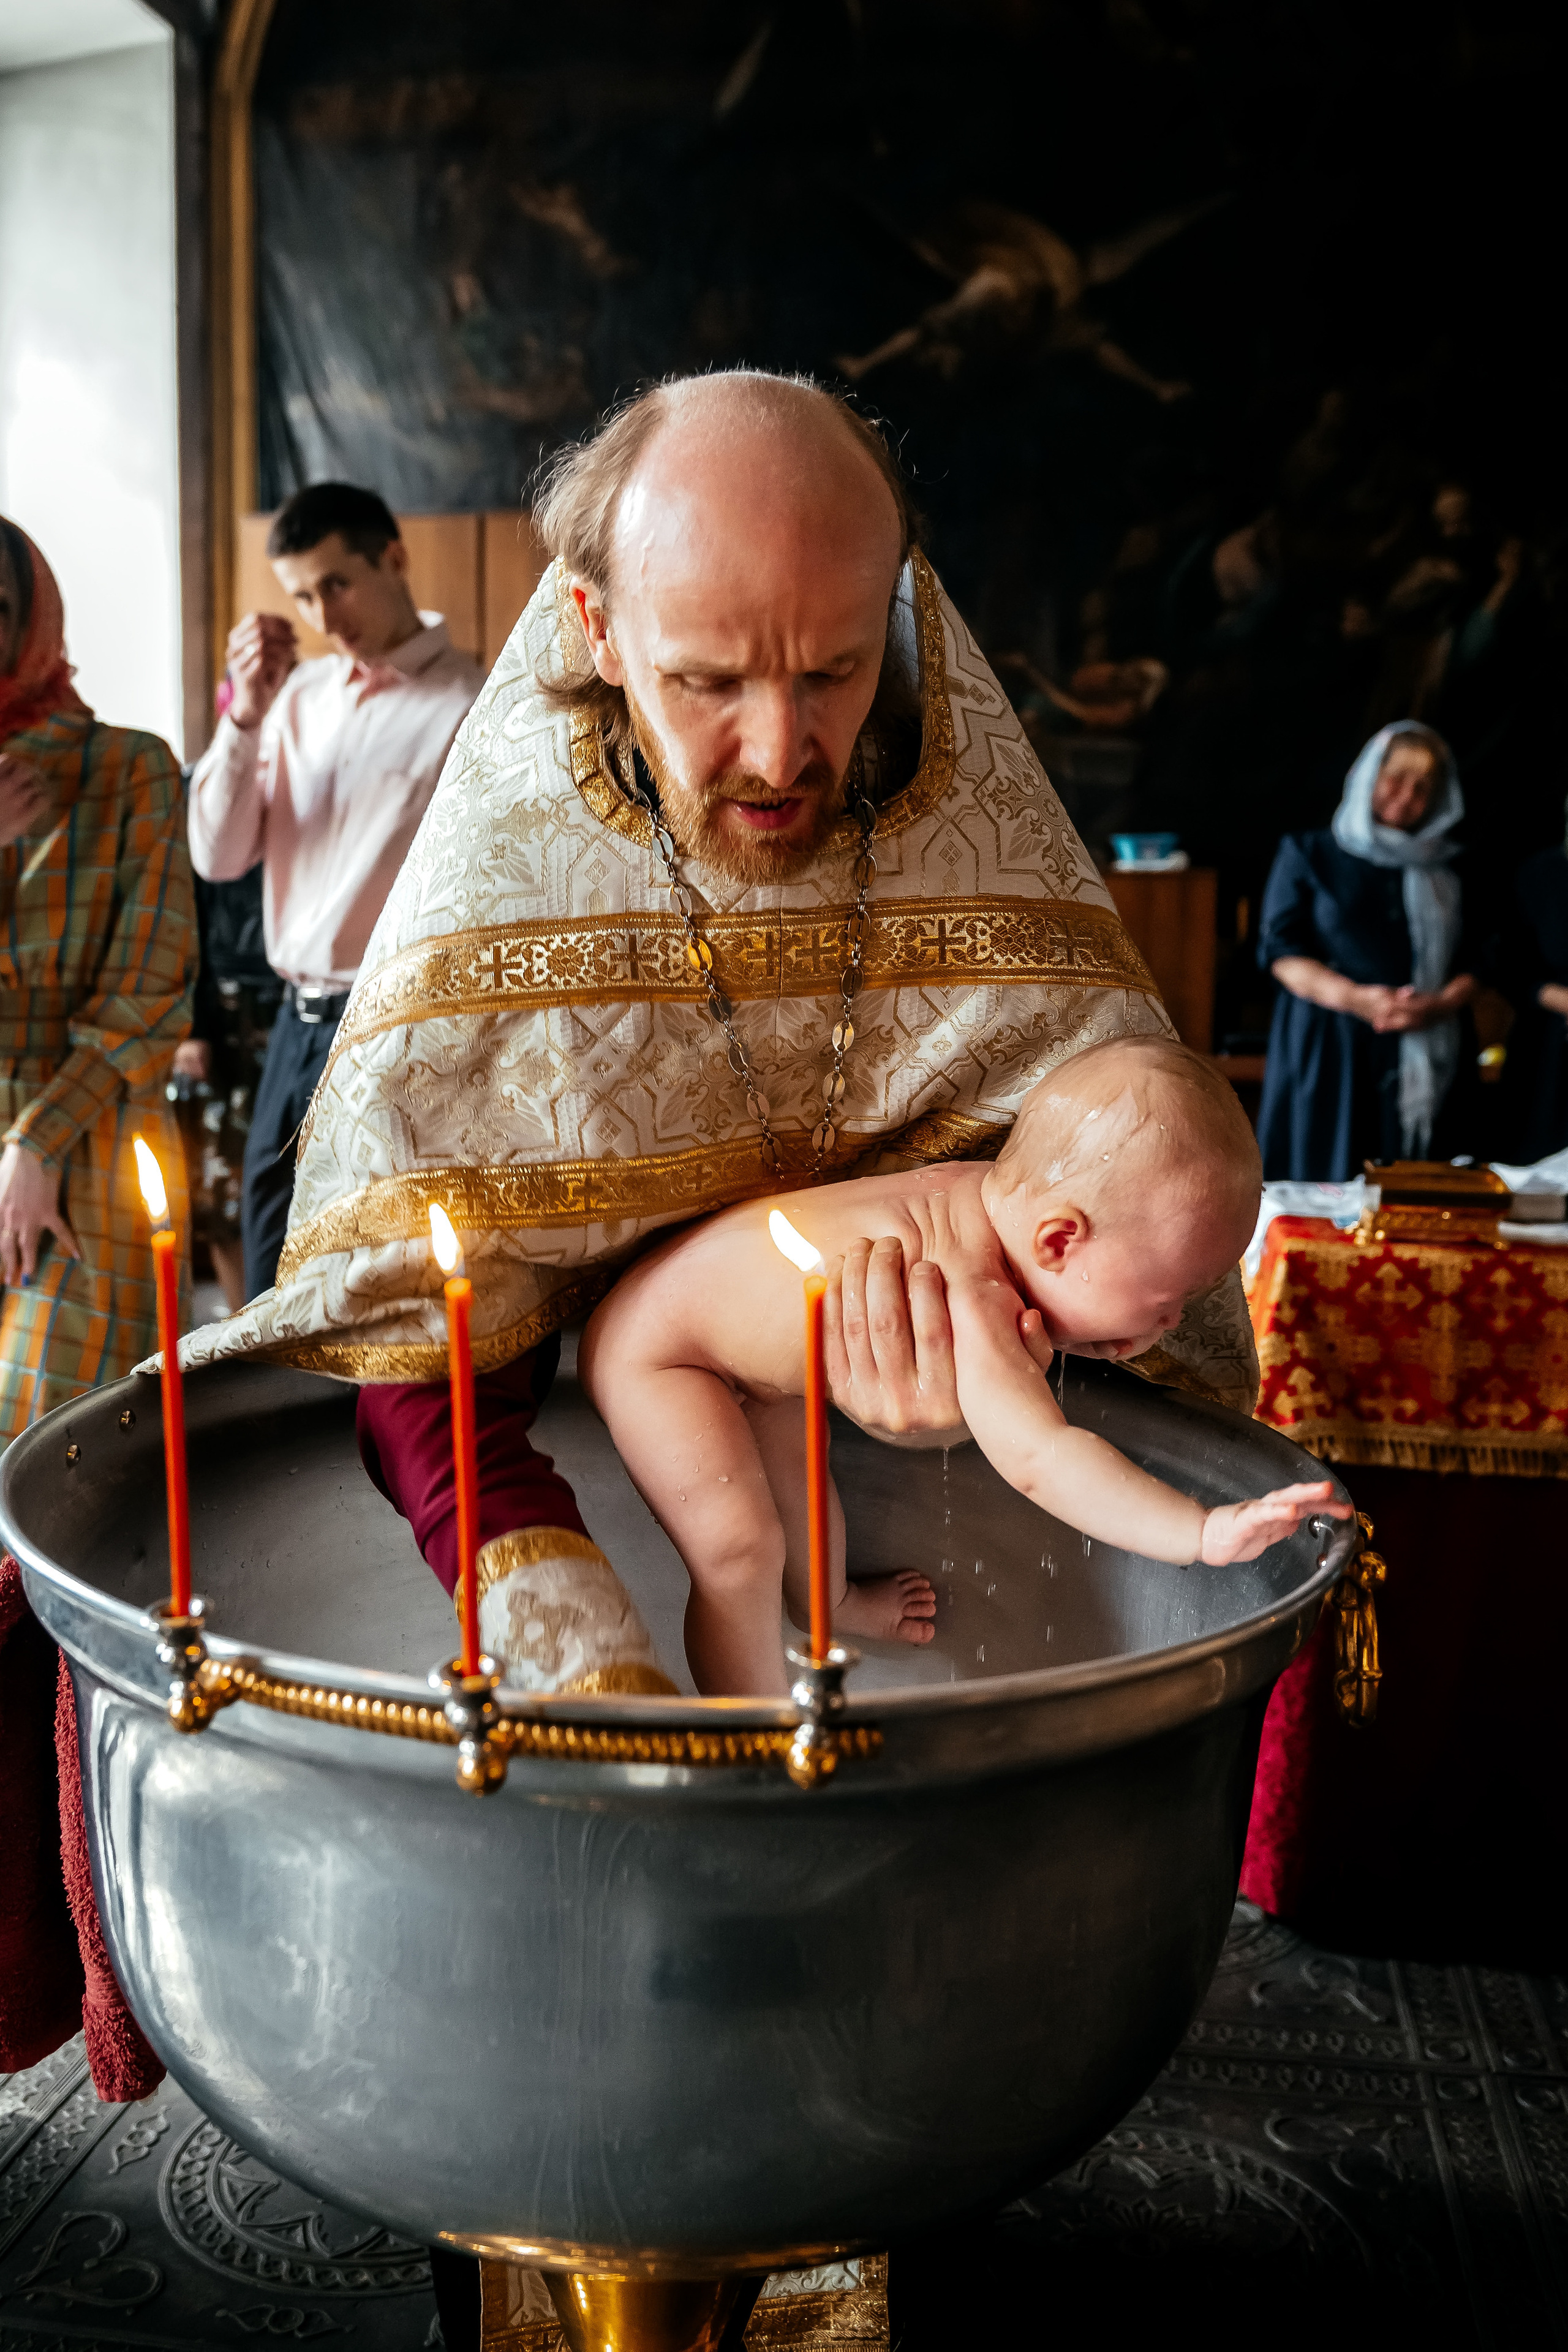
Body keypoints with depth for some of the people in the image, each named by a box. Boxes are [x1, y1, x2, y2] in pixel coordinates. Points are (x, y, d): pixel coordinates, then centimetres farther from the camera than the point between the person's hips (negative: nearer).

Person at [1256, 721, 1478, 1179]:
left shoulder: (1448, 871, 17)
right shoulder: (1310, 854, 9)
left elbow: (1473, 961, 10)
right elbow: (1280, 951, 0)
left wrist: (1441, 1005, -12)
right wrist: (1355, 998, -15)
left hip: (1419, 1063, 2)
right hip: (1327, 1053, -2)